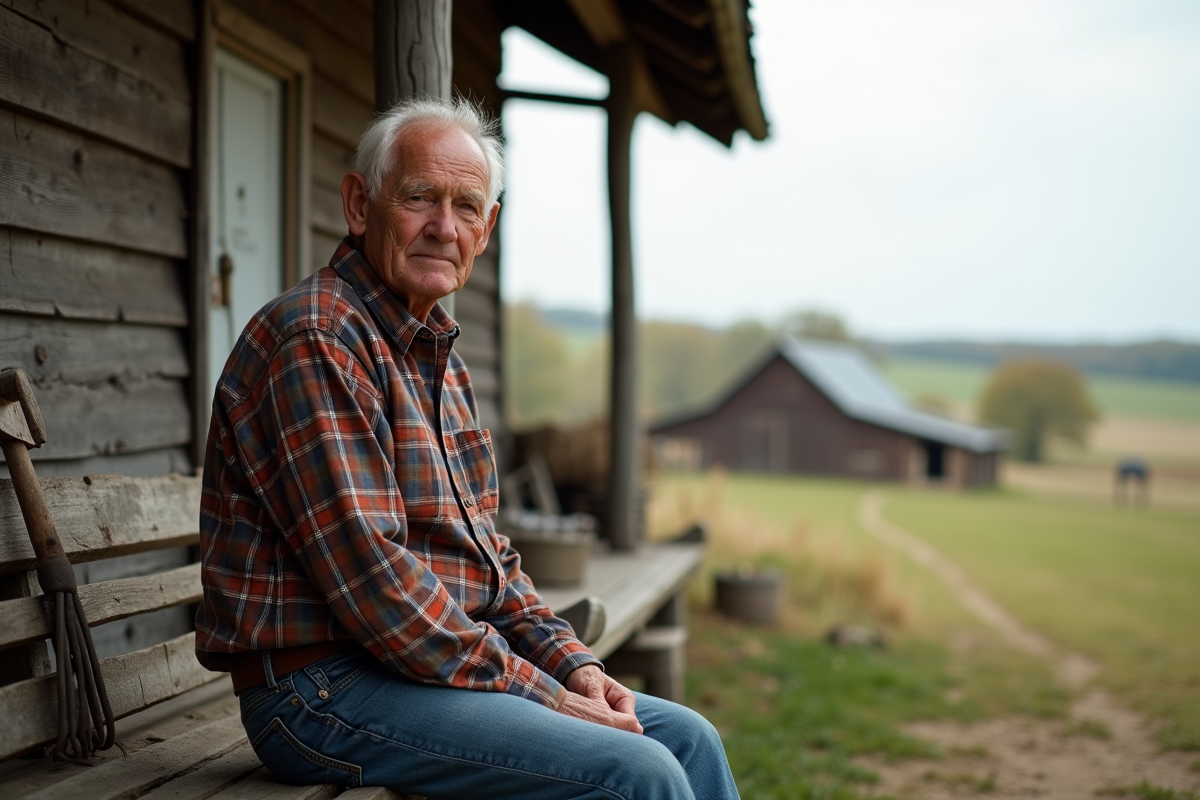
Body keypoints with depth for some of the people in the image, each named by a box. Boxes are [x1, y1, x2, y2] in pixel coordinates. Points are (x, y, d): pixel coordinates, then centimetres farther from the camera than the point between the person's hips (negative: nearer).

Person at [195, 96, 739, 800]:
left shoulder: (439, 358, 17)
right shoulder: (314, 339, -16)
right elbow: (370, 574, -22)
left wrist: (572, 662, 5)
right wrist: (540, 694, -17)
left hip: (444, 659, 9)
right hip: (327, 689, -9)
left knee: (688, 737, 6)